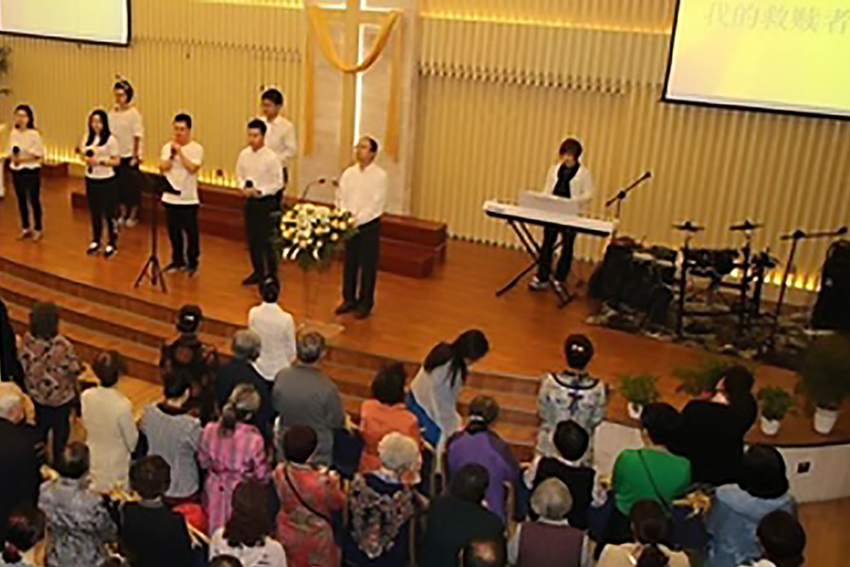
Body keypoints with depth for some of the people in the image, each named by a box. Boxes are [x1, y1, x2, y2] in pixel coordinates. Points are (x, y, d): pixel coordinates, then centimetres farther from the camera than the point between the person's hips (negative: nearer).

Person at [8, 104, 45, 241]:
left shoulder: (34, 134, -11)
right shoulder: (13, 133, 3)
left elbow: (39, 155, -9)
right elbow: (11, 152, 10)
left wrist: (23, 158, -19)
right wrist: (13, 158, -12)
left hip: (32, 171, -5)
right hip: (17, 171, 5)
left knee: (34, 200, 1)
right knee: (21, 200, 11)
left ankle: (38, 229, 14)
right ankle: (25, 228, 24)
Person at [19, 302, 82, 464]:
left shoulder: (28, 340, -21)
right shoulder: (62, 346, -35)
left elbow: (24, 363, -6)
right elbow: (75, 369, -24)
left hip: (37, 392, 5)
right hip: (61, 396, -5)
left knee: (41, 425, 28)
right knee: (61, 428, 19)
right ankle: (58, 460, 36)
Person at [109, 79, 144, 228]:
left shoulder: (134, 113, -9)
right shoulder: (113, 113, 4)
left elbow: (137, 136, -9)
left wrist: (135, 156, -11)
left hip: (130, 156, -4)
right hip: (117, 155, 4)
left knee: (133, 186, 3)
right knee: (120, 185, 10)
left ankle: (133, 215, 14)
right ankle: (123, 214, 22)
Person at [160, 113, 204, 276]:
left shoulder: (196, 149, -5)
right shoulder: (167, 147, 6)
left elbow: (192, 168, -19)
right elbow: (163, 168, -4)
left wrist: (180, 152, -20)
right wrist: (172, 154, -15)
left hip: (188, 199, -4)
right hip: (170, 197, 4)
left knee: (191, 232, 2)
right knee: (173, 232, 12)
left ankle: (192, 263, 15)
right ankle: (177, 260, 26)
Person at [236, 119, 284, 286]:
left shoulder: (271, 157, -13)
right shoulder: (244, 154, 2)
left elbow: (278, 183, -11)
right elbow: (239, 175, 14)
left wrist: (260, 191, -19)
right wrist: (243, 187, -5)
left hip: (266, 202, -5)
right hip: (250, 201, 5)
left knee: (267, 239, -1)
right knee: (252, 239, 12)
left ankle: (271, 274, 13)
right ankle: (258, 272, 27)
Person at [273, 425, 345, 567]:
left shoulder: (280, 472, -23)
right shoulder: (322, 482, -36)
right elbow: (338, 504, -16)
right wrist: (334, 482, 0)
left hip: (288, 535, 4)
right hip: (316, 538, -4)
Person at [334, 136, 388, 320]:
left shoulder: (379, 175, -8)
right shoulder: (348, 173, 5)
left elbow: (377, 205, -13)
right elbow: (340, 198, 4)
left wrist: (358, 219, -18)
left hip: (369, 225, -4)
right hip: (349, 225, 4)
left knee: (368, 266, 3)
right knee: (349, 263, 12)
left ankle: (365, 304, 15)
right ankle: (349, 299, 26)